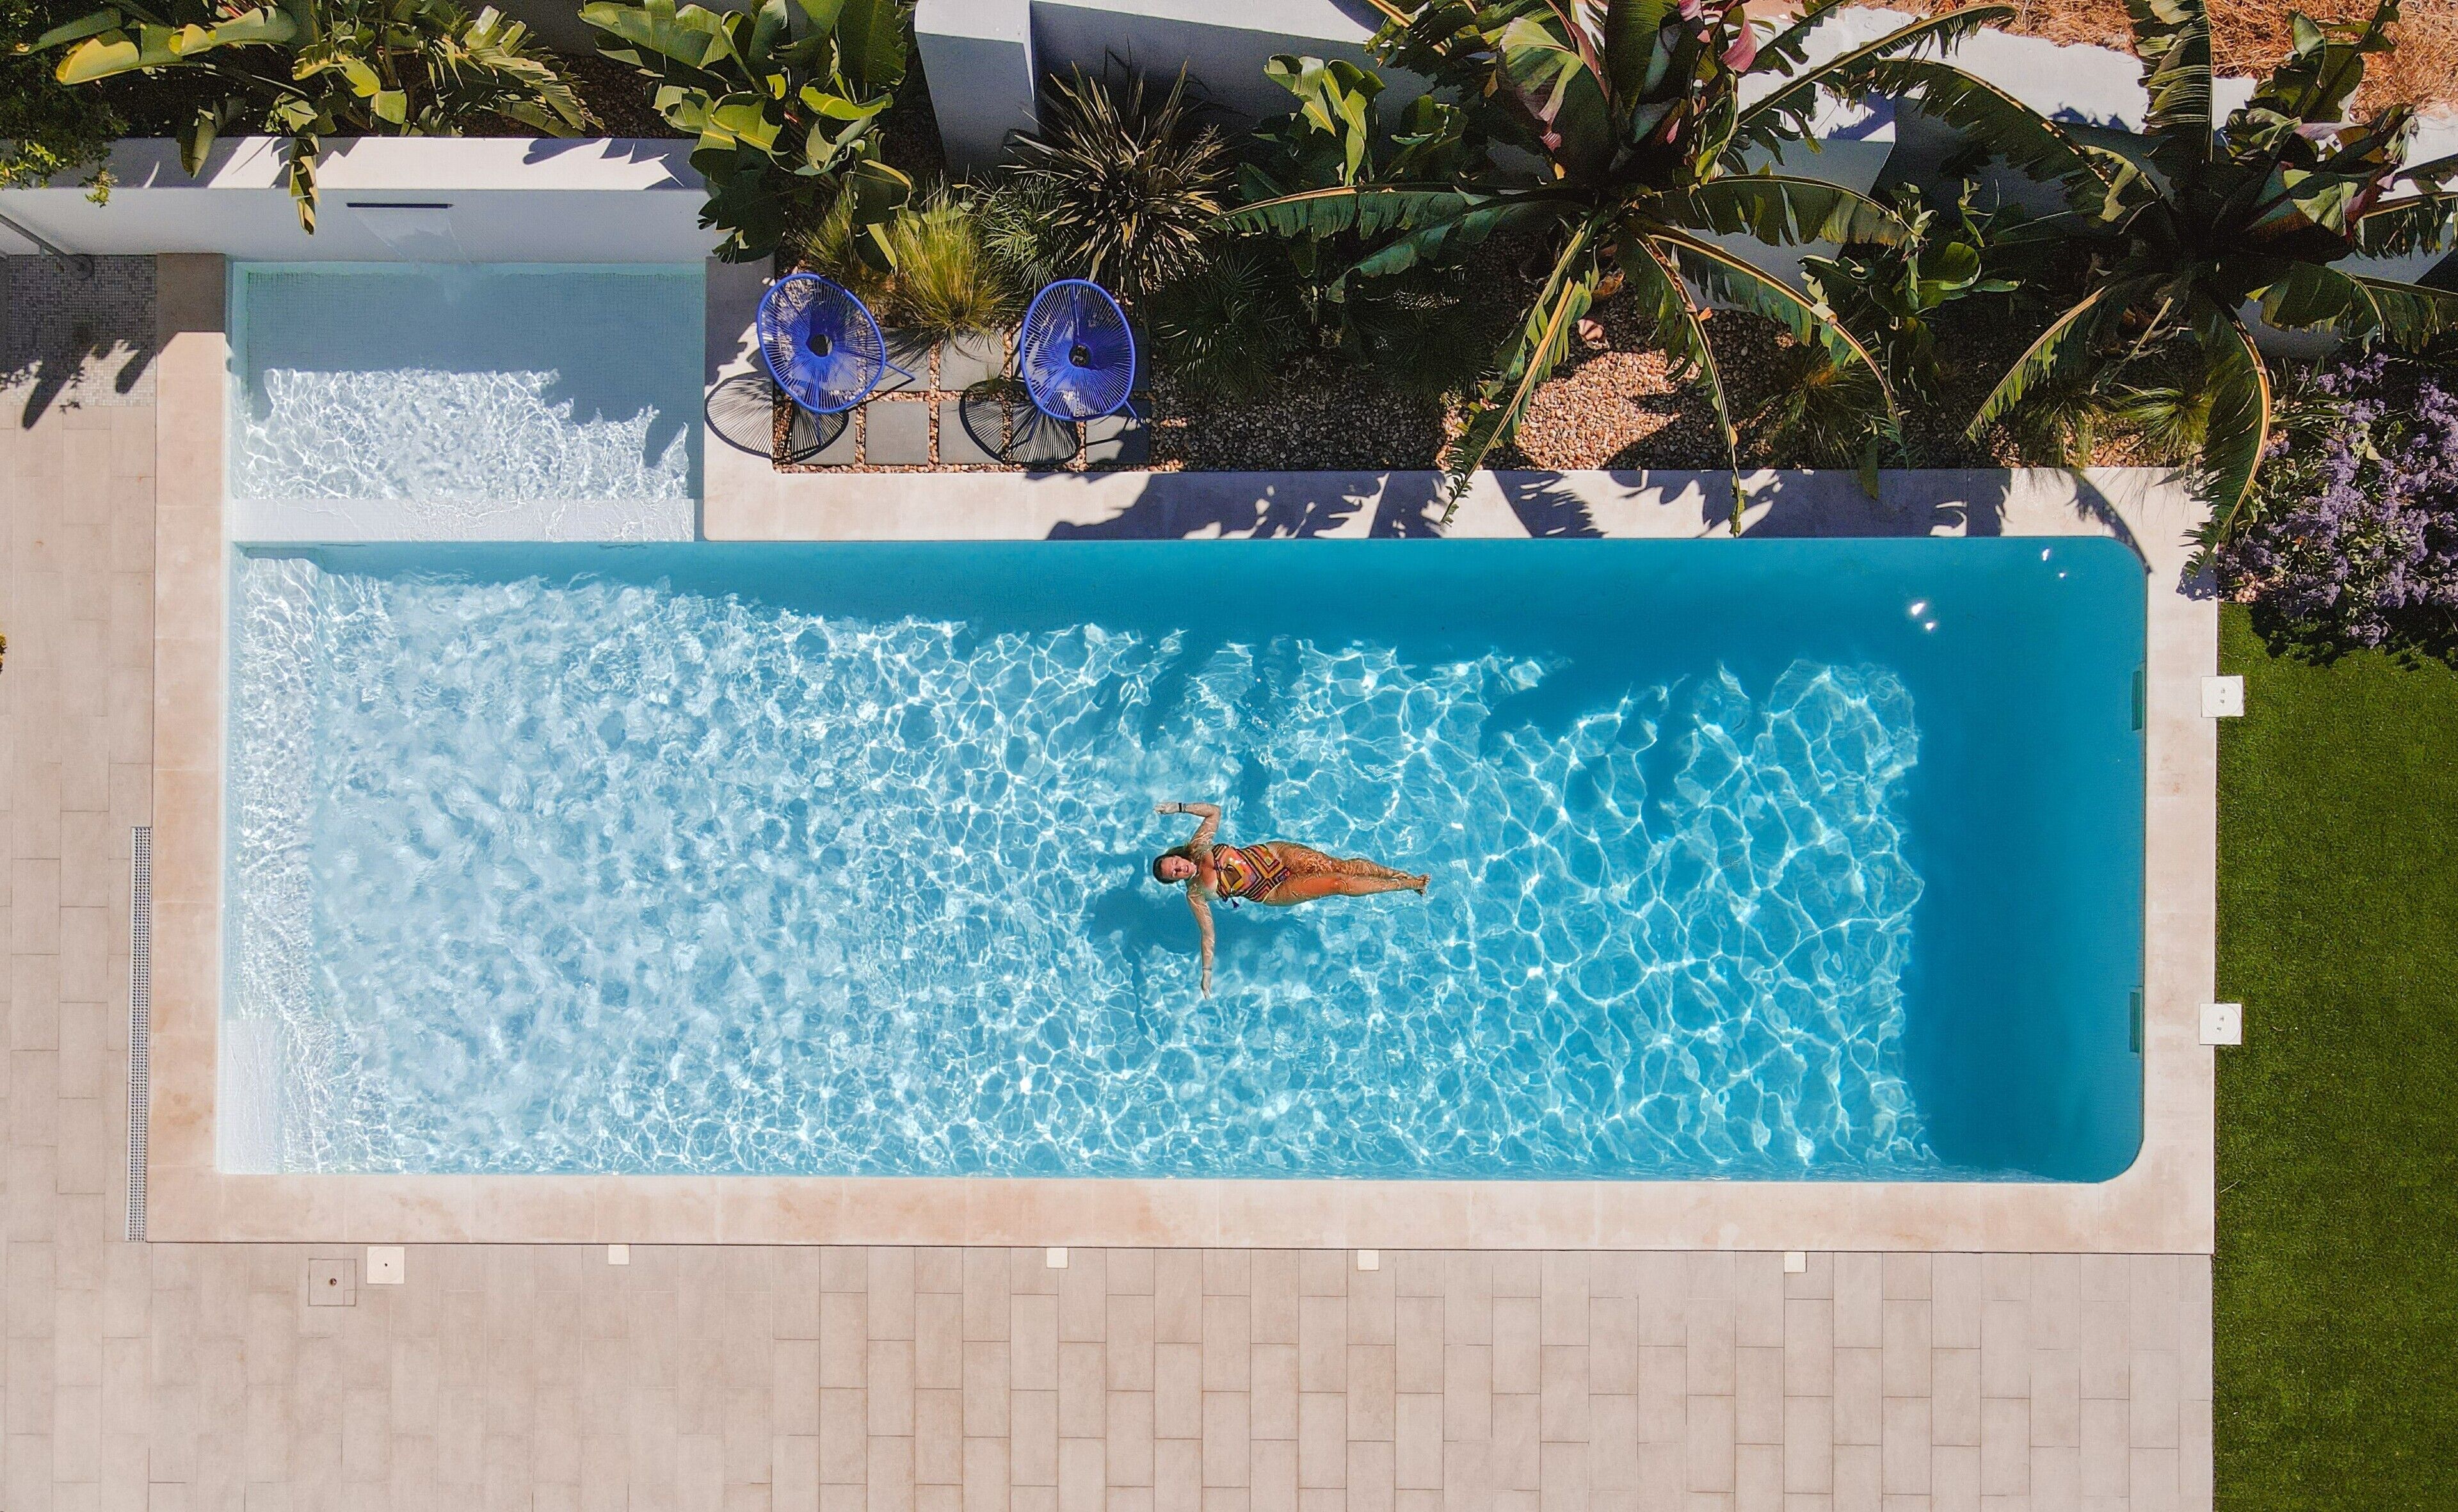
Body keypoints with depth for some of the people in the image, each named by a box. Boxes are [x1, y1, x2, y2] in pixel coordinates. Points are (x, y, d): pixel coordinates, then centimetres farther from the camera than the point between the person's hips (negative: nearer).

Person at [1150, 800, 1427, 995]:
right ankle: (1407, 886, -7)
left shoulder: (1198, 847, -2)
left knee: (1341, 866, -10)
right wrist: (1207, 973, -16)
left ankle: (1406, 875, 0)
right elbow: (1207, 934, -9)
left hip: (1274, 853, 3)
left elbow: (1214, 810, 8)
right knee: (1339, 884, -16)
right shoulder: (1196, 895, -10)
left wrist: (1180, 807, -5)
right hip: (1274, 893, -3)